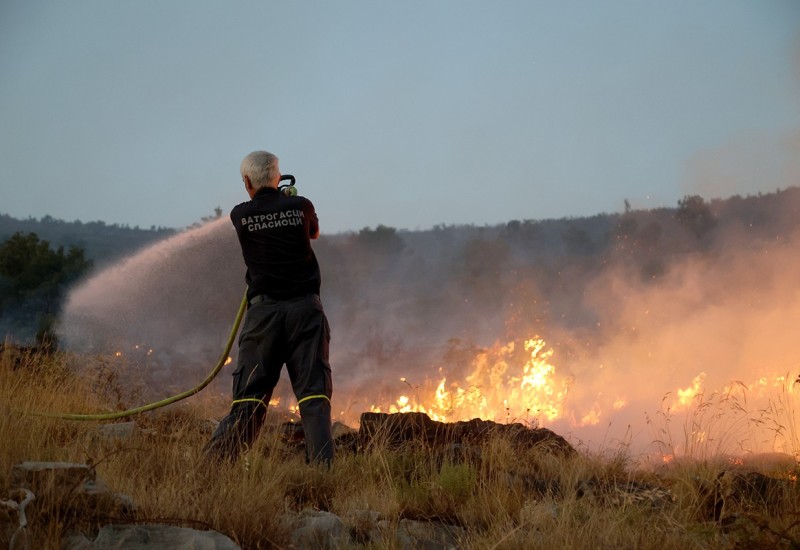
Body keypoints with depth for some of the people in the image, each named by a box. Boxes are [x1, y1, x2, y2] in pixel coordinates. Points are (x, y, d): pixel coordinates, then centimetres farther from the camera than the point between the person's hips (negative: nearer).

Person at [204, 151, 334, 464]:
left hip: (263, 311, 1)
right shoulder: (301, 207, 2)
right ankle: (322, 463, -10)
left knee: (250, 394, 5)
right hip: (305, 308, 0)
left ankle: (215, 461, 2)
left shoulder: (240, 215, 0)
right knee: (314, 392, -1)